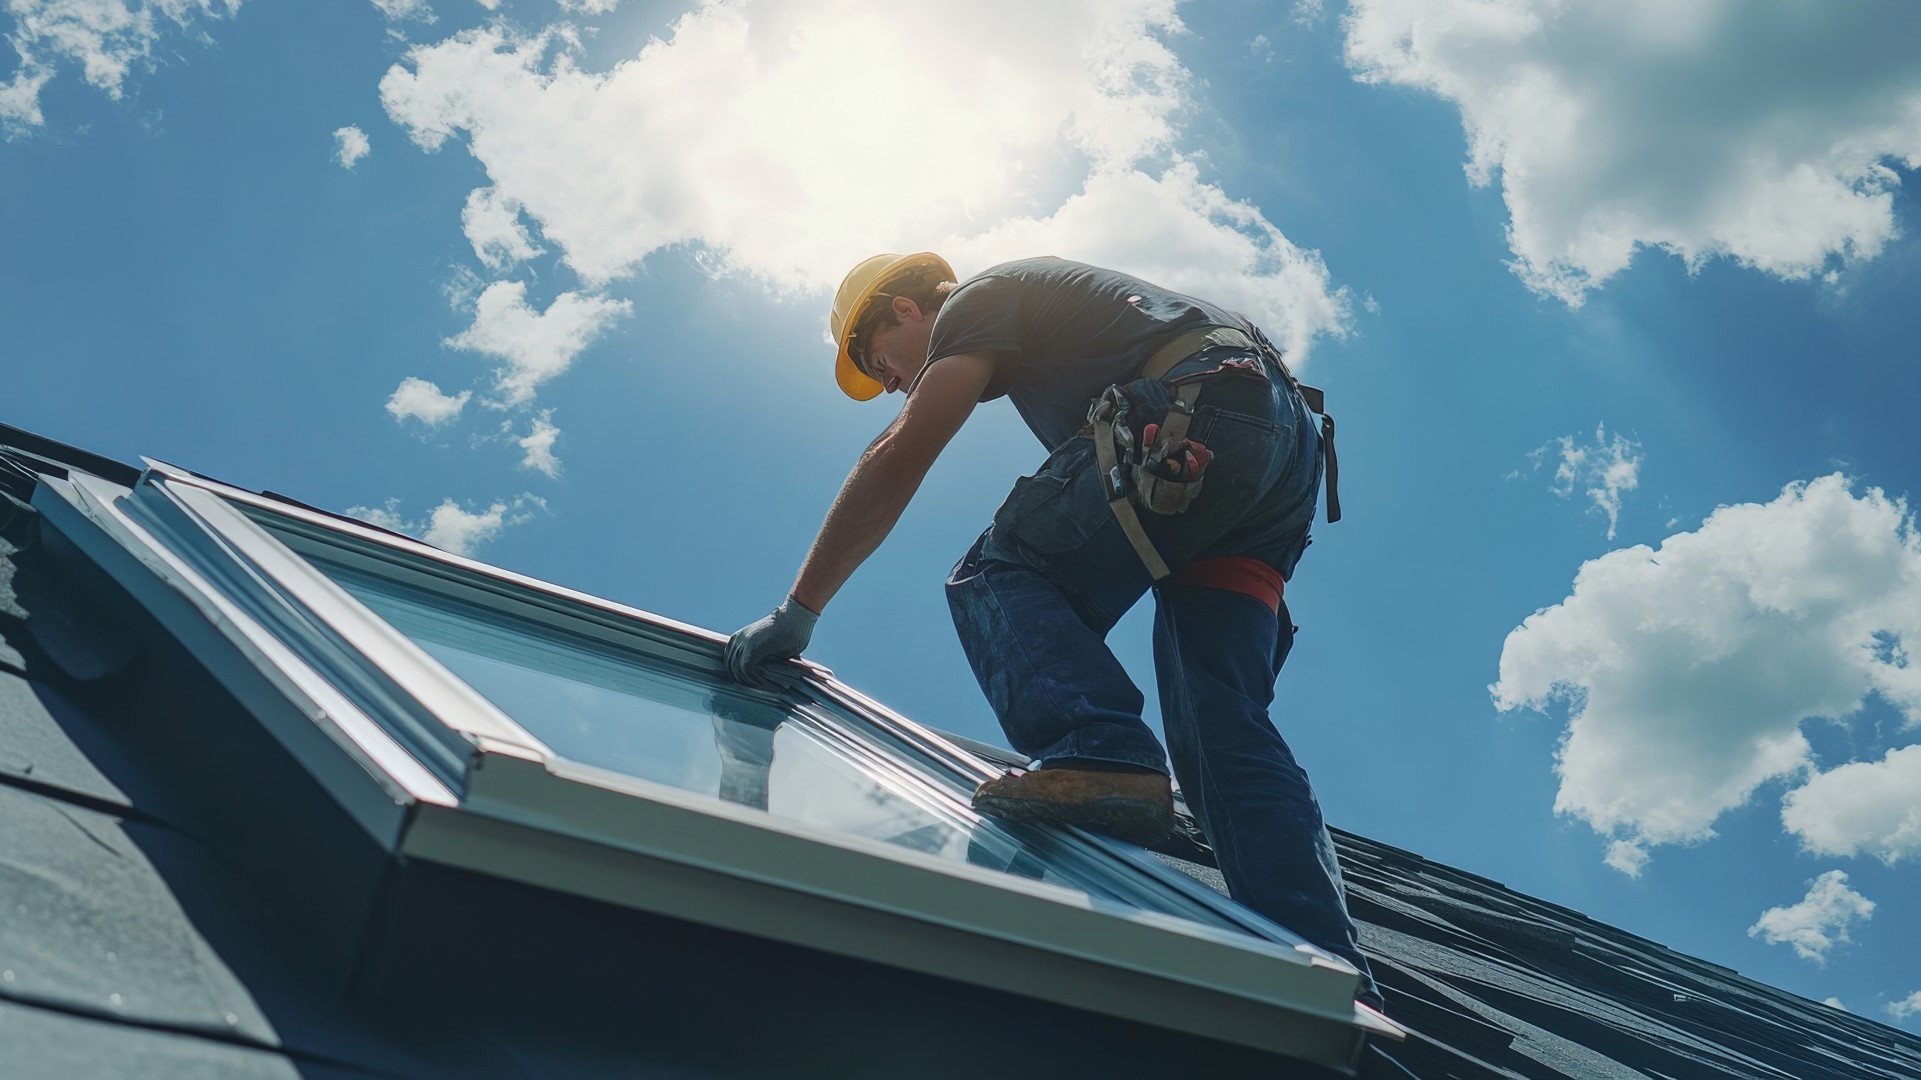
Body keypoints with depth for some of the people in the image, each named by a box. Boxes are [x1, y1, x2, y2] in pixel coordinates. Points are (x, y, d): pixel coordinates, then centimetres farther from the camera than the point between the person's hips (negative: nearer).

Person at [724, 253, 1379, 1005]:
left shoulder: (977, 299, 10)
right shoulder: (1045, 302, 36)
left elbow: (899, 458, -3)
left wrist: (799, 611, -2)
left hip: (1192, 415, -9)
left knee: (997, 575, -2)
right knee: (1223, 724, 2)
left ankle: (1102, 758, -26)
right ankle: (1329, 975, -8)